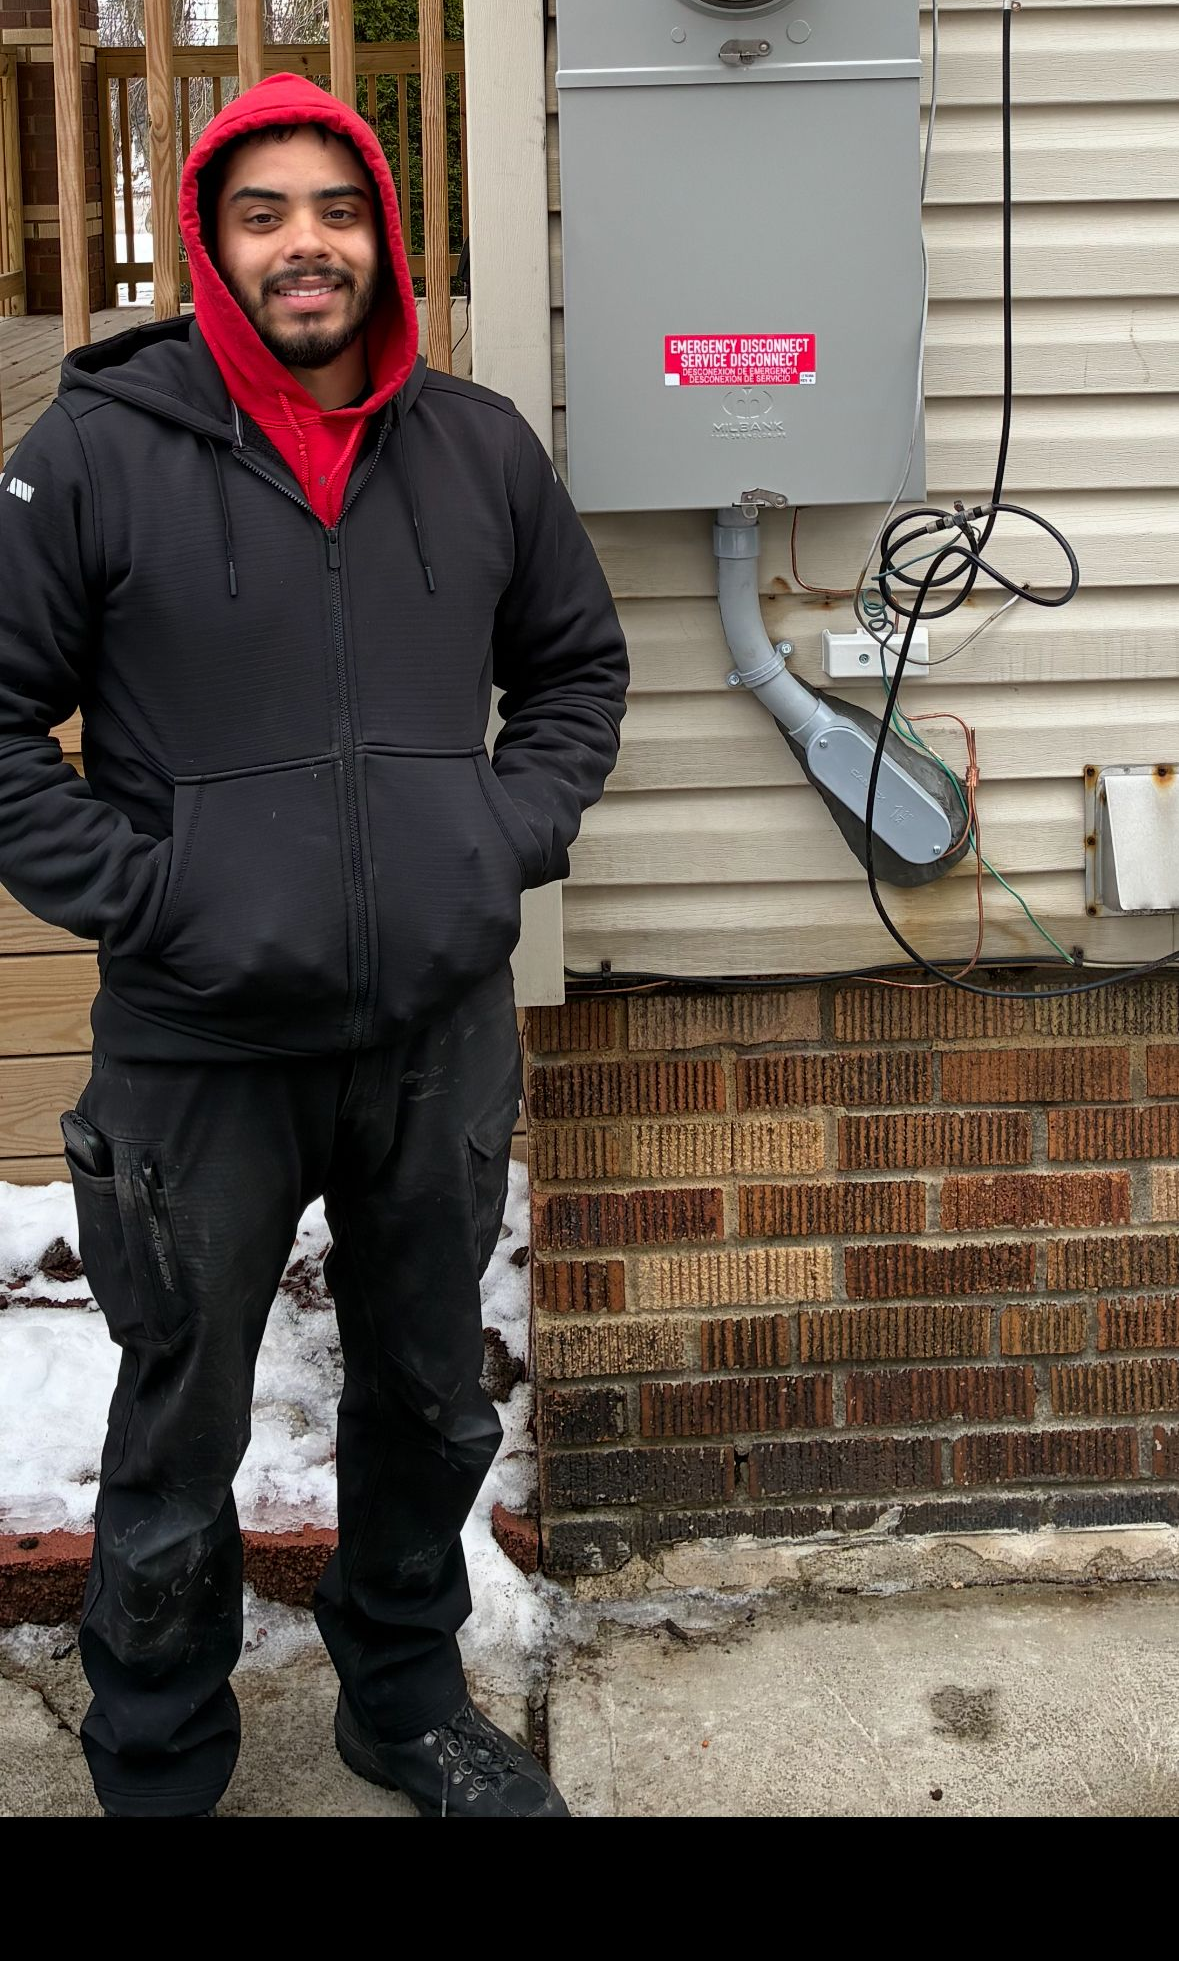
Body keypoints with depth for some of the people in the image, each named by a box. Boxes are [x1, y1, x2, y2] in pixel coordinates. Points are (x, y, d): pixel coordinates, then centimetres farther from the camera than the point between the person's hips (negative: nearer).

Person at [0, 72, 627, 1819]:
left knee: (433, 1406, 19)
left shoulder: (482, 448, 4)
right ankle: (156, 1772, 33)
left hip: (445, 1033, 4)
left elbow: (578, 667, 16)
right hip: (198, 1046, -3)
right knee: (179, 1446, 11)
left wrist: (517, 833, 1)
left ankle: (408, 1700, 43)